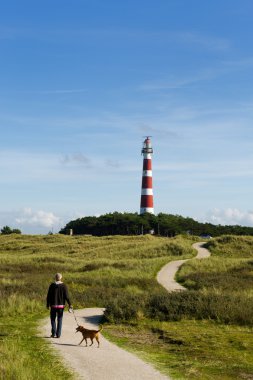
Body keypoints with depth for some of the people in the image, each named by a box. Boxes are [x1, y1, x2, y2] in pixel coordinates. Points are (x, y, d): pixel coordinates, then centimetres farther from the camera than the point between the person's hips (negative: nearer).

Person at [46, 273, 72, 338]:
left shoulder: (52, 285, -6)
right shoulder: (64, 286, -5)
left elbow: (49, 296, -3)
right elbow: (66, 296, -8)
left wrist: (48, 304, 7)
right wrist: (69, 304, -2)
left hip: (53, 305, -1)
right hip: (61, 305, 1)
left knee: (53, 319, 13)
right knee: (59, 320, 10)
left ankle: (53, 333, 3)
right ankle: (58, 334, 7)